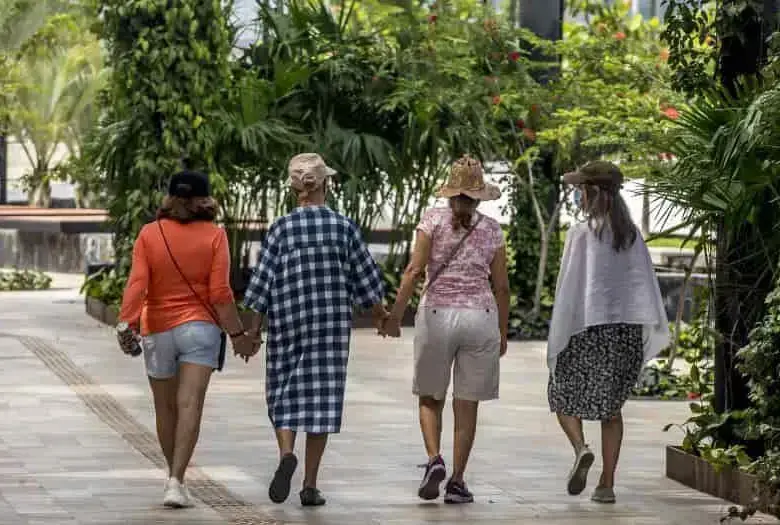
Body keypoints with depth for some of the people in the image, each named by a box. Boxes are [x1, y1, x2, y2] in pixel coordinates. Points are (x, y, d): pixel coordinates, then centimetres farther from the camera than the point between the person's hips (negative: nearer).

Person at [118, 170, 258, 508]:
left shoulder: (149, 234, 0)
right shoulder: (214, 235, -3)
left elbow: (137, 284, -12)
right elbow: (220, 292, -7)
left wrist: (127, 323, -17)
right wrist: (237, 334, 1)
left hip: (158, 330, 2)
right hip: (200, 327, -2)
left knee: (165, 407, 16)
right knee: (190, 405, -8)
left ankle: (175, 477, 31)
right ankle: (176, 482, -21)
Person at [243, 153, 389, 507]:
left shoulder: (281, 229, -4)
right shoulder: (344, 228, -1)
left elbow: (263, 283, -5)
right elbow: (366, 280, 4)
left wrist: (253, 330, 2)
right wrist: (381, 315, 21)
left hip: (288, 323, 0)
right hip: (332, 325, 0)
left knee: (283, 395, 10)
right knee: (322, 395, 4)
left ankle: (286, 453, -17)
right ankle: (310, 485, 3)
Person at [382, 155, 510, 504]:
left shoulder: (433, 220, -1)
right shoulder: (491, 230, 4)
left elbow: (415, 270, -10)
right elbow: (501, 286, 6)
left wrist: (396, 314, -7)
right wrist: (503, 331, 16)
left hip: (436, 314, -1)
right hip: (480, 315, 1)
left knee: (430, 398, 14)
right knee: (466, 404, 9)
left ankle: (434, 460, -9)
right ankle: (457, 481, 6)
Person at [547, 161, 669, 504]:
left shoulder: (582, 233, -9)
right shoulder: (631, 234, 5)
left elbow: (569, 286, -10)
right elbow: (646, 283, 3)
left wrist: (557, 339, -6)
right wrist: (655, 334, 3)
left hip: (587, 327, -4)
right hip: (627, 328, 4)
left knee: (564, 394, 13)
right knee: (611, 405, 12)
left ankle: (580, 448, -14)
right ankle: (607, 484, 7)